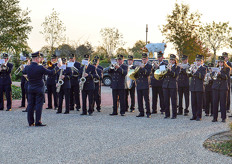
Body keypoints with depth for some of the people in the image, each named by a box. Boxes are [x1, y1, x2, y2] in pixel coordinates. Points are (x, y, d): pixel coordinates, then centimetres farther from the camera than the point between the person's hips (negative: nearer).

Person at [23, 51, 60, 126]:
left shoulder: (27, 67, -3)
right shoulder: (40, 68, -18)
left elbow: (23, 72, 20)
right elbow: (51, 72, -12)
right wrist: (57, 67, 4)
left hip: (30, 89, 5)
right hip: (39, 89, -5)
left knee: (30, 105, 9)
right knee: (39, 105, -1)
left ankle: (30, 122, 13)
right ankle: (38, 122, -2)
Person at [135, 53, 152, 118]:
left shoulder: (149, 66, 3)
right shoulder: (139, 66, 17)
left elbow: (148, 73, -14)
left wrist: (143, 68, -19)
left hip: (145, 85, -5)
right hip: (139, 85, 5)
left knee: (147, 99, -6)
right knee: (139, 100, 5)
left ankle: (148, 113, -2)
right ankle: (141, 112, 13)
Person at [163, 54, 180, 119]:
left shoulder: (177, 67, 5)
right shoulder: (166, 66, 17)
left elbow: (176, 75, -12)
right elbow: (163, 75, 10)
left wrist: (170, 70, -22)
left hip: (173, 86, -4)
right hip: (165, 85, 4)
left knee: (174, 101, -3)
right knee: (166, 101, 4)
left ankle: (174, 115, 3)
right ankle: (167, 114, 12)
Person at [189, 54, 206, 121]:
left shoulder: (203, 69, 1)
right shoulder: (194, 67, 17)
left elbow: (202, 77, -15)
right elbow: (189, 75, 6)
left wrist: (195, 71, -20)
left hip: (199, 88, -5)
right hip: (193, 87, 5)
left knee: (199, 102, -2)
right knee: (193, 102, 6)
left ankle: (199, 116, 3)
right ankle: (194, 115, 13)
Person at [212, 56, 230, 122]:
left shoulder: (227, 69, 5)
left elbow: (227, 77, -8)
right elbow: (212, 75, 4)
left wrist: (220, 73, -23)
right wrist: (215, 74, -18)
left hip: (223, 87, -3)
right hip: (215, 87, 3)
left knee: (223, 102, -3)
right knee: (215, 102, 0)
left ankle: (223, 118, 3)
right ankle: (215, 117, 5)